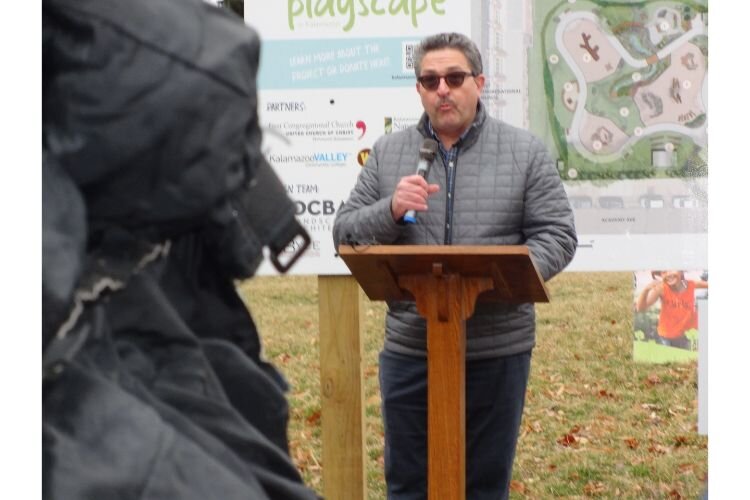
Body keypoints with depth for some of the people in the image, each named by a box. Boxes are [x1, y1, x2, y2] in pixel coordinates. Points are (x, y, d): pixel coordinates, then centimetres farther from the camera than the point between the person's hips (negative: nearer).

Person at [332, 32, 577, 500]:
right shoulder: (387, 153, 7)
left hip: (498, 350, -1)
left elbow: (556, 236, -2)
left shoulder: (526, 152, 2)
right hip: (409, 349, 2)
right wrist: (391, 211, -14)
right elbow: (346, 233, 7)